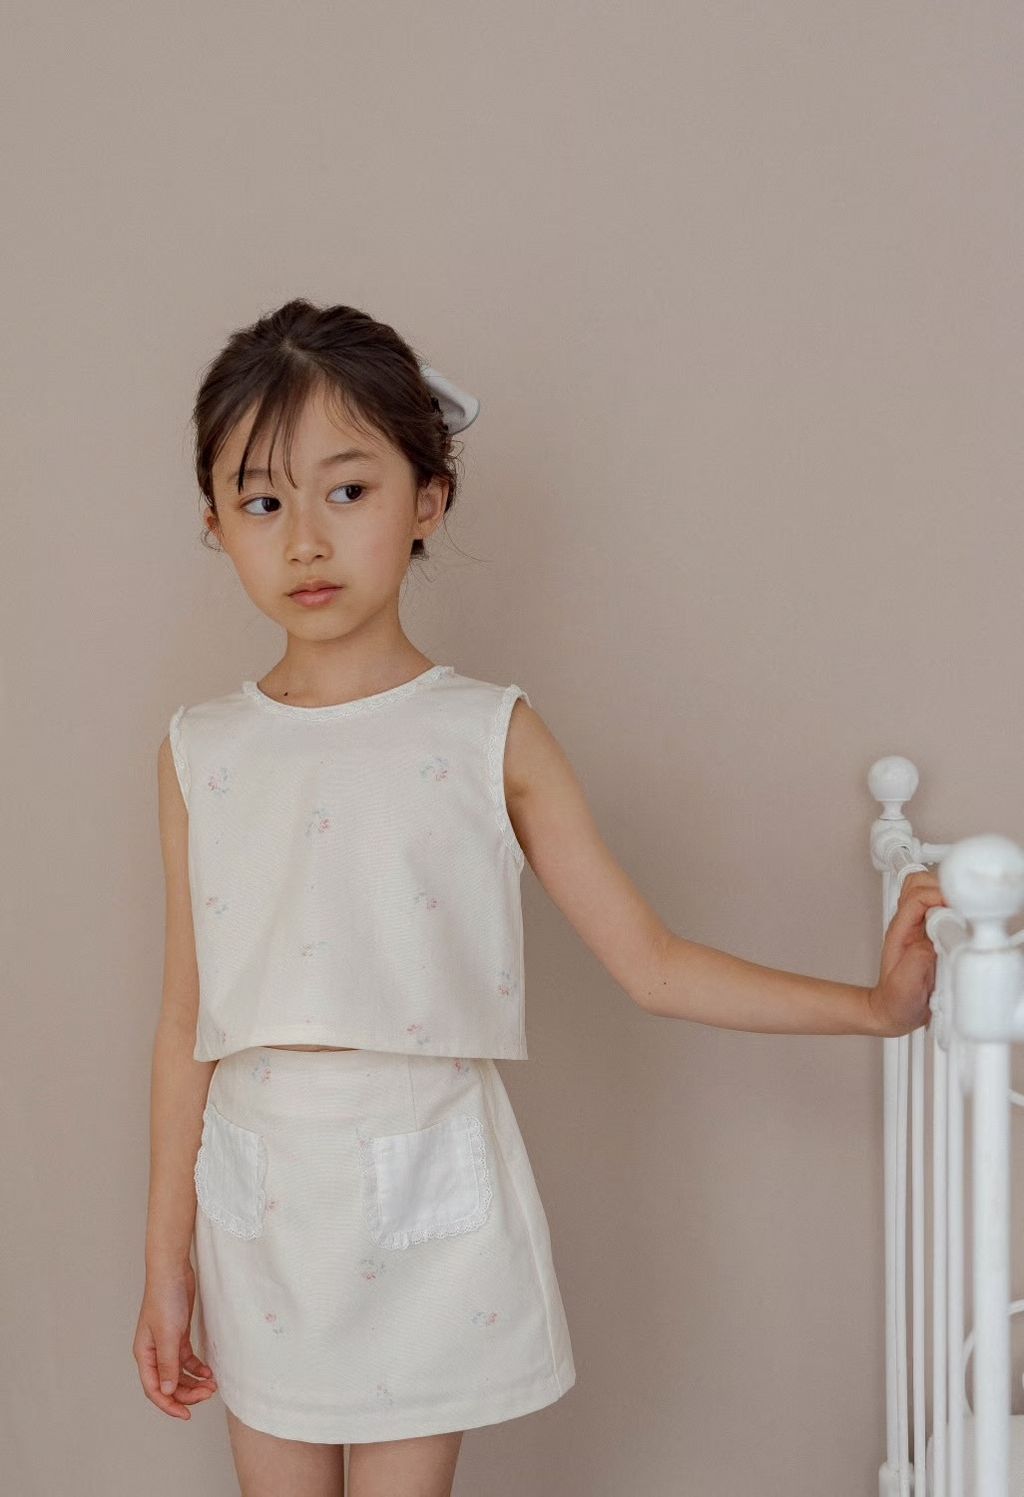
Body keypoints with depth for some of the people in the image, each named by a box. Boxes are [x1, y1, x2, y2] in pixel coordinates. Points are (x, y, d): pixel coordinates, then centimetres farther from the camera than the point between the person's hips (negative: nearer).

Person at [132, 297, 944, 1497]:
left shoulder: (489, 739, -6)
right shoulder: (199, 754, 0)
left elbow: (649, 962, -3)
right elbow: (187, 1020, 5)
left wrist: (877, 1004, -9)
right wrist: (166, 1260, 8)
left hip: (422, 1212, -2)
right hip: (259, 1211, 2)